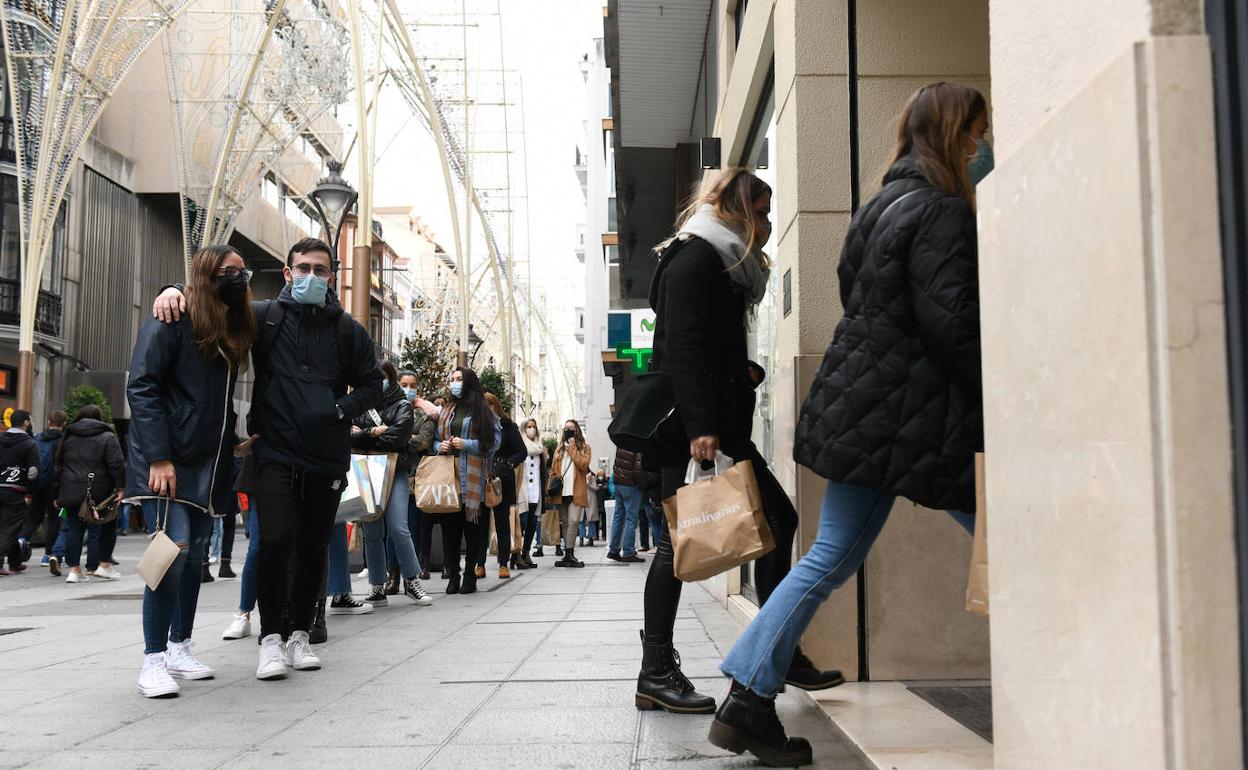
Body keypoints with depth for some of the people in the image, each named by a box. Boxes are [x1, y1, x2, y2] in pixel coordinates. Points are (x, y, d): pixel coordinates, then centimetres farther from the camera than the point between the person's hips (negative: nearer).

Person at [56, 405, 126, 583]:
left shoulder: (68, 438, 15)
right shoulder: (107, 437, 1)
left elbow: (58, 467, 16)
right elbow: (117, 464, -11)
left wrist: (57, 494, 20)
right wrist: (120, 487, -11)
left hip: (72, 492, 4)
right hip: (99, 493, -4)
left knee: (74, 529, 6)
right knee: (108, 526, 11)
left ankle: (74, 569, 2)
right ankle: (104, 565, 8)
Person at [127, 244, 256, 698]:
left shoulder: (234, 330, 15)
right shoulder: (172, 322, -8)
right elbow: (141, 388, -14)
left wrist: (232, 441, 8)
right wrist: (158, 456, -21)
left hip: (208, 463, 8)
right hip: (168, 460, -8)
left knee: (195, 553, 10)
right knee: (175, 548, -15)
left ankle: (179, 648, 20)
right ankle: (154, 660, -9)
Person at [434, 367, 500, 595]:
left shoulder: (482, 411, 5)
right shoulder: (445, 412, 20)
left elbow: (493, 440, -2)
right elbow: (435, 439, 23)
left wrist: (467, 445, -11)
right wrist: (440, 447, 1)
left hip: (472, 476, -4)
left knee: (472, 524, -3)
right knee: (449, 524, -2)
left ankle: (470, 575, 4)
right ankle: (453, 574, 3)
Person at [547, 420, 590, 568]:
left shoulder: (585, 448, 8)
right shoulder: (559, 449, 20)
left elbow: (583, 465, -10)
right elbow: (553, 470, 17)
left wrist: (572, 448, -6)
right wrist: (550, 487, 5)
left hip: (576, 491, -4)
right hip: (562, 491, 4)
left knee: (573, 521, -16)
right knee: (564, 523, 6)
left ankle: (569, 553, -17)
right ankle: (569, 554, 11)